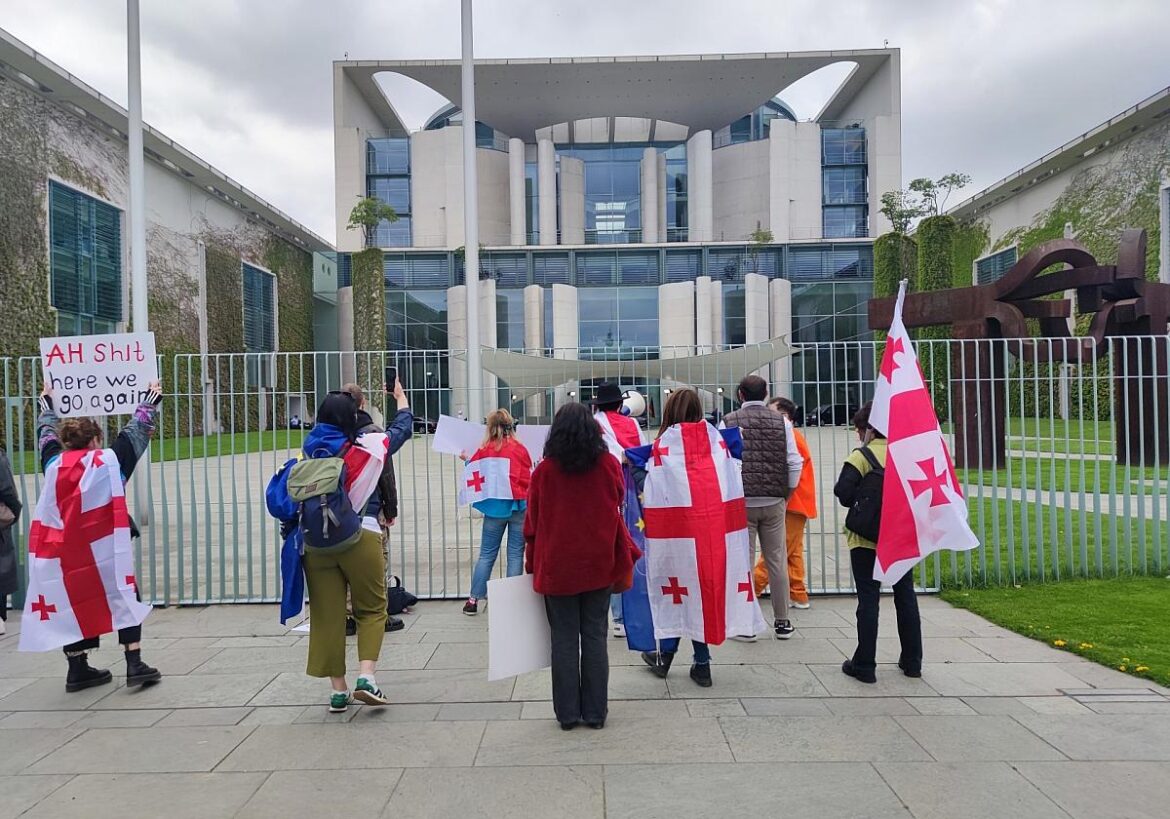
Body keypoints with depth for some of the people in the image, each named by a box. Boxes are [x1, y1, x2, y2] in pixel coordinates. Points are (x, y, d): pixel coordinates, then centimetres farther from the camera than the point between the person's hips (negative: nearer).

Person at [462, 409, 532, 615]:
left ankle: (474, 599, 14)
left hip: (495, 507, 1)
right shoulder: (521, 449, -2)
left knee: (486, 554, 11)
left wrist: (467, 459, 29)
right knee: (516, 555, 5)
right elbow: (529, 476, 3)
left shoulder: (485, 450, -2)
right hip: (520, 506, 0)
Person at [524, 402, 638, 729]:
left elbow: (532, 522, 0)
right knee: (595, 637, 9)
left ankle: (567, 712, 16)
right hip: (599, 565, 1)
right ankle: (595, 712, 16)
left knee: (564, 639, 8)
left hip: (557, 566, -1)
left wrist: (533, 563, 10)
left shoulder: (544, 470, -6)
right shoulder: (608, 465, -4)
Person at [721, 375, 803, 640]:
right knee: (777, 562, 10)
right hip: (774, 503, 2)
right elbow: (795, 463, 1)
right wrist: (785, 495, 12)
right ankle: (782, 622, 18)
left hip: (741, 502, -2)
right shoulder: (781, 422, 3)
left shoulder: (729, 421, -3)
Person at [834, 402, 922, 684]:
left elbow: (843, 494, -17)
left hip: (866, 540, -4)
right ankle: (912, 661, 25)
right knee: (906, 596, 15)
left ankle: (864, 665, 7)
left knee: (868, 600, 2)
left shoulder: (860, 457, -14)